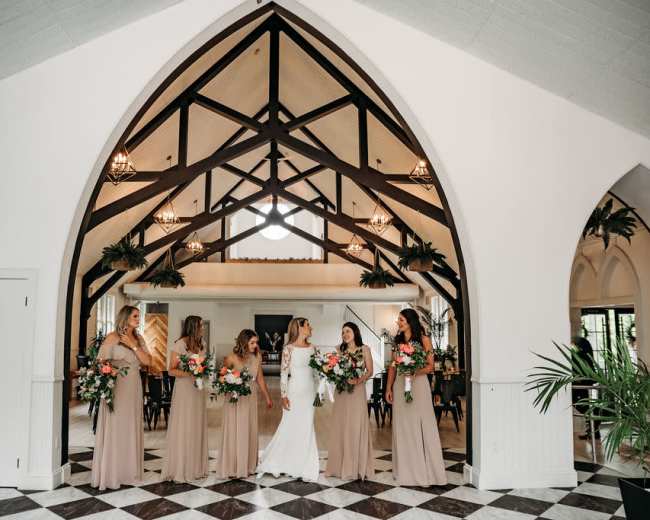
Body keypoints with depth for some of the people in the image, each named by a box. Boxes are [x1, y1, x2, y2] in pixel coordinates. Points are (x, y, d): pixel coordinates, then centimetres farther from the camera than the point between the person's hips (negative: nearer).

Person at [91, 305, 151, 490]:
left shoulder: (139, 339, 10)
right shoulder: (113, 337, -5)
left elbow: (147, 361, 0)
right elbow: (100, 360, -8)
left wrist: (133, 346, -9)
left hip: (134, 389, 5)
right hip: (116, 387, -5)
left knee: (131, 430, 10)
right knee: (114, 430, -1)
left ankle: (128, 471, 19)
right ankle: (110, 474, 9)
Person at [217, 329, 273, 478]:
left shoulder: (257, 356, -1)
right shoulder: (232, 358, -14)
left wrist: (267, 397, 14)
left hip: (251, 398, 4)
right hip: (235, 399, -4)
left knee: (250, 431, 10)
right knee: (234, 431, 2)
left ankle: (247, 466, 22)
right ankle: (232, 468, 14)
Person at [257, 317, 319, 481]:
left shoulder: (312, 348, 8)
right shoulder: (289, 348, -8)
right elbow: (283, 373, -9)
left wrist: (317, 393, 10)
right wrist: (284, 396, -13)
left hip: (310, 392, 5)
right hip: (294, 391, -5)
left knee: (306, 428, 7)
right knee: (289, 426, -1)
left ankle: (302, 466, 18)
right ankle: (271, 464, 15)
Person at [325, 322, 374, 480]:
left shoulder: (364, 349, 4)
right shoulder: (339, 350, 10)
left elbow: (369, 371, 1)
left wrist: (359, 379, -16)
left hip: (357, 391, -3)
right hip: (341, 392, 3)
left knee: (356, 428, -2)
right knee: (340, 427, 3)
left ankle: (357, 467, 8)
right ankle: (341, 465, 14)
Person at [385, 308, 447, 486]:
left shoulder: (423, 340, -1)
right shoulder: (397, 342, 12)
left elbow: (430, 366, -5)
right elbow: (392, 367, 11)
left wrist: (414, 372, -21)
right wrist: (388, 388, 5)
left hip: (418, 384, -4)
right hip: (400, 386, 4)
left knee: (422, 425, -2)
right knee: (403, 427, 6)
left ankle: (426, 470, 7)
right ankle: (407, 470, 16)